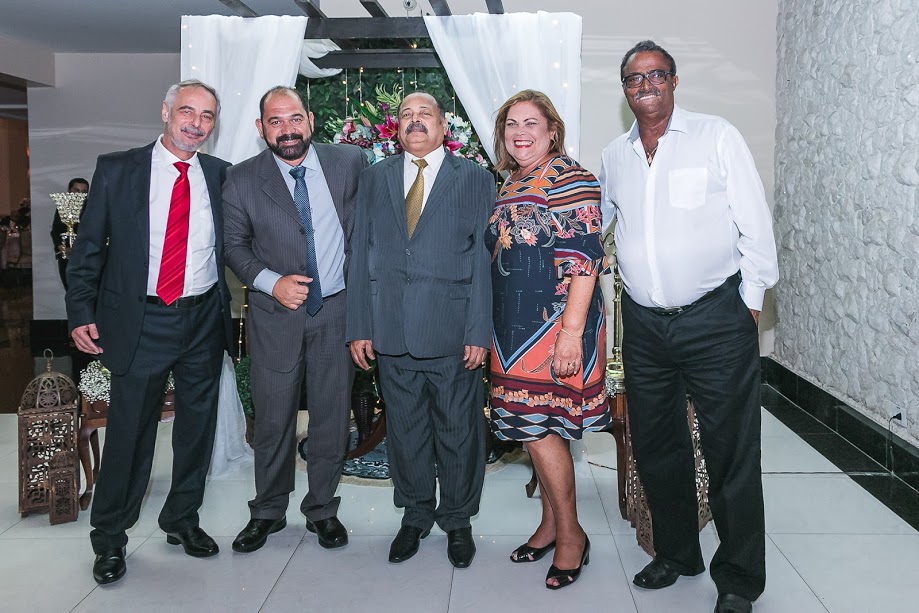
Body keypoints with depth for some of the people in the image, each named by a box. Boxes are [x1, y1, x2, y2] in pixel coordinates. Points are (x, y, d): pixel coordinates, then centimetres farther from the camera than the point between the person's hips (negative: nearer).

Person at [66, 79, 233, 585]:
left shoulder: (220, 176, 5)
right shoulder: (116, 170, -1)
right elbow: (88, 247, 0)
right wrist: (81, 313, -5)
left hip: (204, 321, 3)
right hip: (140, 321, -2)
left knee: (197, 427, 13)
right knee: (128, 433, 3)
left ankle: (182, 520, 34)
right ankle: (109, 538, 23)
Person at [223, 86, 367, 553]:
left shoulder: (350, 163, -3)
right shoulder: (242, 181, -3)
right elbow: (234, 245, 4)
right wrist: (272, 282, -11)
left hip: (337, 309, 1)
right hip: (275, 314, 0)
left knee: (332, 417, 9)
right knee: (272, 418, 8)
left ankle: (322, 510, 28)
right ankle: (268, 512, 28)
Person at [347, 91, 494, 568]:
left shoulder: (475, 179, 4)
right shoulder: (375, 179, 12)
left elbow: (483, 260, -1)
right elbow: (361, 254, 9)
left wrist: (479, 331, -8)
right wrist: (360, 327, 3)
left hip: (452, 332, -2)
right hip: (391, 332, 2)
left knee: (458, 431, 8)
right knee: (404, 431, 12)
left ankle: (457, 520, 27)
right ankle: (415, 515, 31)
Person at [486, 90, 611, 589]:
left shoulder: (569, 179, -11)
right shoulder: (509, 186, 14)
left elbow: (584, 259, -17)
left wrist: (572, 332, -23)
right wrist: (494, 330, 18)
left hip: (554, 323, -8)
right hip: (516, 326, 8)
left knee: (538, 426, -5)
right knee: (534, 427, 13)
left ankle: (570, 534, 13)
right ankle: (551, 525, 28)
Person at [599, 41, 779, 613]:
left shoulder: (717, 136, -3)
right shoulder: (614, 156, 10)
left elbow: (756, 222, -4)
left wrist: (750, 302, -6)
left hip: (717, 319, -4)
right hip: (644, 324, 5)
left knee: (731, 453, 1)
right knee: (655, 448, 14)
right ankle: (677, 554, 33)